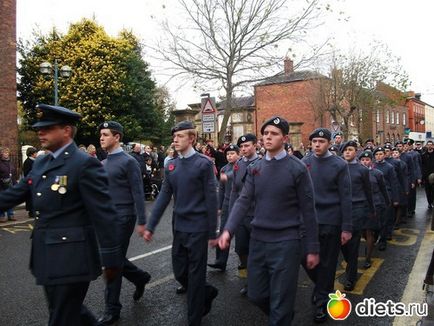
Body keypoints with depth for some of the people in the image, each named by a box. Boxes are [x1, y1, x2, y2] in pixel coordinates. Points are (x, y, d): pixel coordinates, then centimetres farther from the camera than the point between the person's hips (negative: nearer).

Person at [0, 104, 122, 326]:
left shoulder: (85, 164, -16)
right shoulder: (40, 163, 9)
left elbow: (104, 214, -18)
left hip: (71, 258, -8)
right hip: (47, 257, 8)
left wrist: (111, 260, -17)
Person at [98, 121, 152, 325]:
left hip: (123, 218, -7)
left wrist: (141, 222, -14)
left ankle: (112, 309, 14)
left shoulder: (128, 162, -11)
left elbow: (138, 194, -12)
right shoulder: (103, 163, 11)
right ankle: (140, 278, 39)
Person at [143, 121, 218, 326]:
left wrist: (212, 232, -9)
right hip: (179, 227, 6)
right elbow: (163, 197, 7)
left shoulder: (203, 163, -10)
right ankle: (207, 293, 41)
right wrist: (150, 226, 4)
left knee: (196, 275, 4)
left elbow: (211, 200, -10)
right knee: (180, 273, 14)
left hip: (198, 228, -6)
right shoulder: (171, 166, 6)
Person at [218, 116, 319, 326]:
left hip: (286, 242, -5)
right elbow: (243, 201, -2)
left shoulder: (297, 168, -7)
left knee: (280, 303, 3)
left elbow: (308, 210, -5)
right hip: (257, 240, 5)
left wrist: (313, 248, -4)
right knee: (256, 295, 16)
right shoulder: (255, 168, 6)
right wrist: (228, 230, -18)